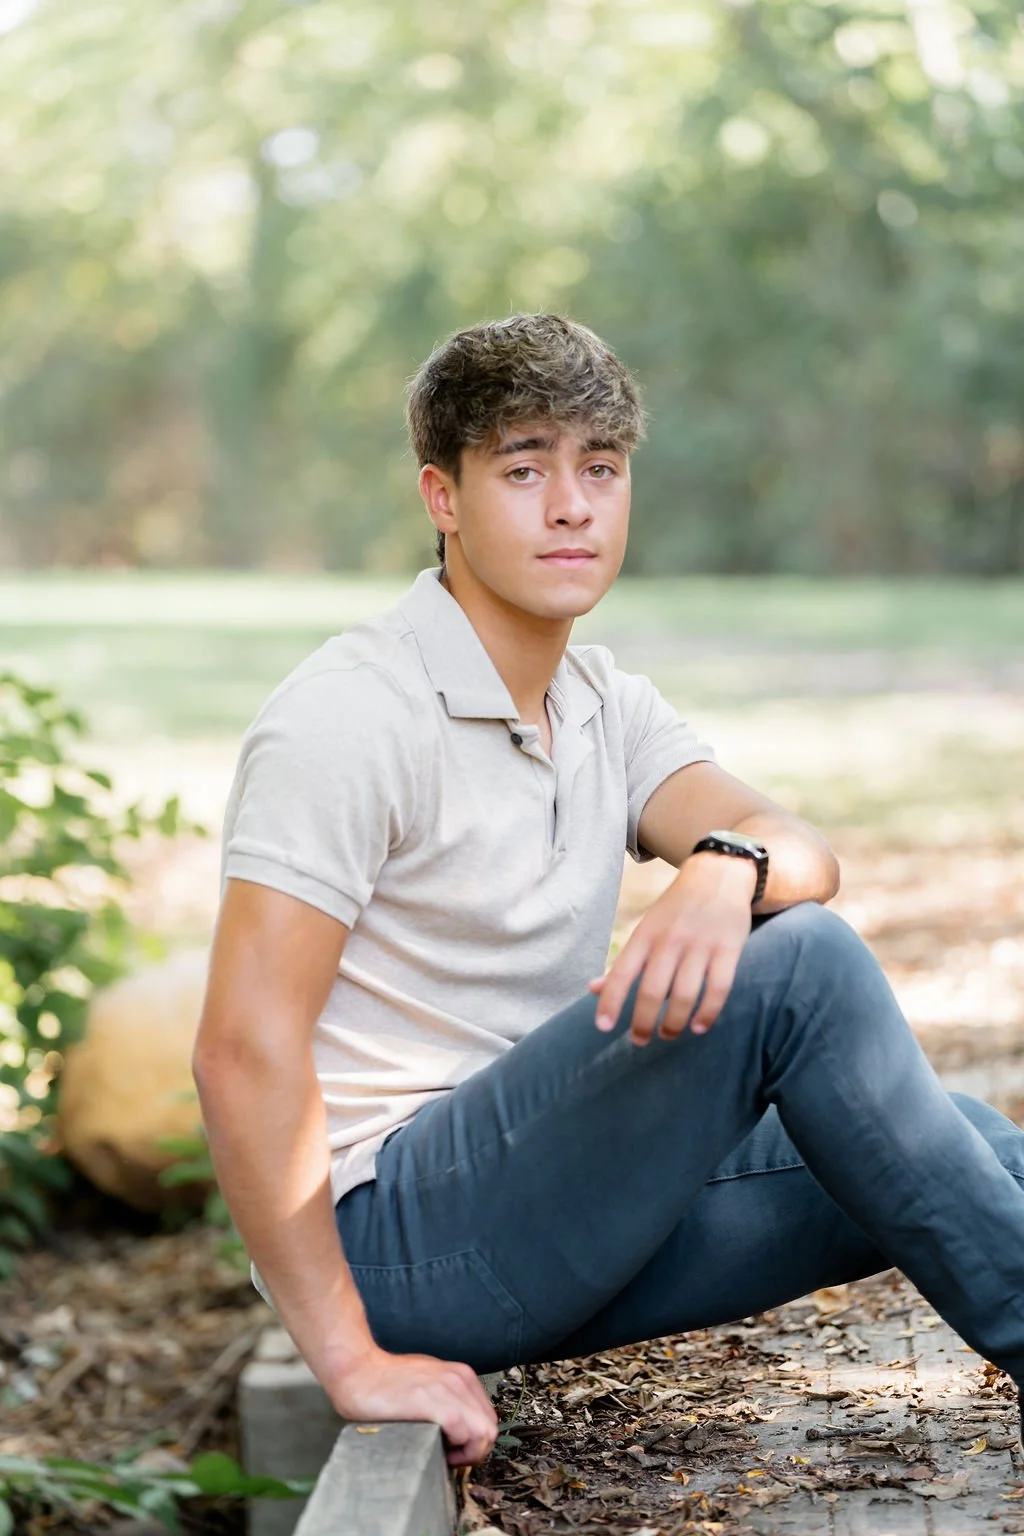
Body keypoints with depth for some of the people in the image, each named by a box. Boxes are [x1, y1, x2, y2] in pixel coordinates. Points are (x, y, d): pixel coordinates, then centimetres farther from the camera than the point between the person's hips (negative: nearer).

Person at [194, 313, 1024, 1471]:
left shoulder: (604, 708, 9)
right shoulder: (351, 714, -15)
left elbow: (802, 852, -7)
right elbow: (244, 1048, -22)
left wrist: (726, 869, -33)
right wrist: (351, 1359, -23)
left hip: (551, 1209, 8)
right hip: (395, 1233, -8)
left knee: (929, 1160, -4)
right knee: (796, 966, -22)